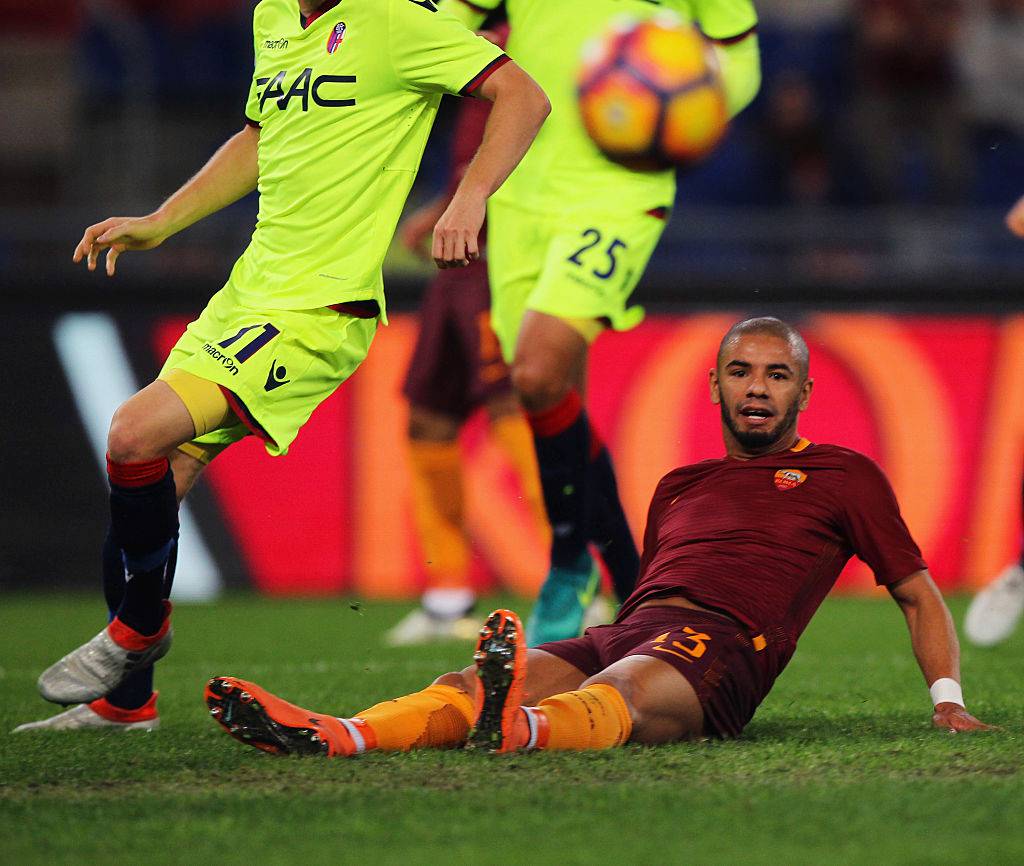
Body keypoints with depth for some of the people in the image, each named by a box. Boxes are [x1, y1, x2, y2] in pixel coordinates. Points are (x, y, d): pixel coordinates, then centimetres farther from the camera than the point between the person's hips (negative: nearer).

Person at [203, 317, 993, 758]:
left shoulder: (844, 476, 20)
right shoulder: (680, 486, 34)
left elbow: (919, 594, 22)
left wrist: (949, 699, 9)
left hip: (722, 643, -6)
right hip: (628, 632, 6)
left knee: (624, 693, -42)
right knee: (470, 681, -24)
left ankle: (522, 729, -76)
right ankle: (334, 736, -48)